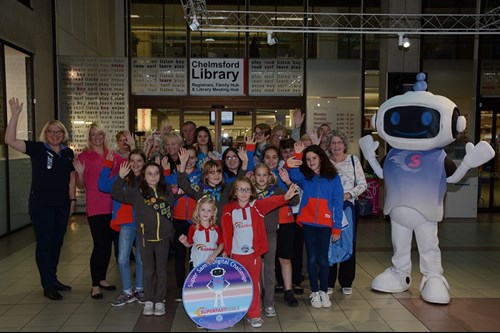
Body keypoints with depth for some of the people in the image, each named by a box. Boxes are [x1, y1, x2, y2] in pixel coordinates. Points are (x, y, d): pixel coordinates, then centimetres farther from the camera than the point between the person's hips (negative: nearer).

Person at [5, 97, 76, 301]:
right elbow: (10, 140, -18)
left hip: (62, 206, 5)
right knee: (44, 244, 1)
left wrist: (72, 200, 6)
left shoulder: (68, 153, 6)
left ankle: (53, 279, 30)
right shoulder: (37, 148, -6)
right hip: (41, 205, -5)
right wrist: (15, 114, -24)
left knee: (57, 243, 14)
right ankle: (48, 286, 11)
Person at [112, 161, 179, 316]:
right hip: (146, 237, -1)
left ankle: (159, 301, 21)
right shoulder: (137, 192, -1)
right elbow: (117, 194, -5)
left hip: (163, 236, 1)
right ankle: (148, 301, 21)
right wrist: (121, 177, -17)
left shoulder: (166, 190, 4)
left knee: (161, 271, 9)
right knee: (148, 271, 8)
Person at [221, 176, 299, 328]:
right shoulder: (228, 209, -1)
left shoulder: (257, 206, -3)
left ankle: (254, 315, 21)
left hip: (254, 252, 0)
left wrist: (285, 197, -39)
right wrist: (226, 250, -5)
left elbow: (271, 201, -21)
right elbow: (226, 231, -1)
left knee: (254, 283, 8)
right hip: (236, 253, 1)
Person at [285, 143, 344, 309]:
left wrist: (337, 227, -4)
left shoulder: (333, 177, 3)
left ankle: (324, 292, 20)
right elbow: (293, 175, -19)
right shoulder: (304, 176, 5)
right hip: (308, 223, 1)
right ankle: (314, 293, 18)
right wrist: (293, 161, -38)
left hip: (325, 224, -1)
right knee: (312, 258, 6)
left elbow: (338, 204, 1)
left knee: (323, 258, 4)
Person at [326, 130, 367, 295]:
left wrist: (349, 194, -11)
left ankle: (346, 282, 18)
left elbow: (363, 184, 3)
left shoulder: (353, 160, 6)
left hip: (348, 206, 1)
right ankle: (328, 282, 15)